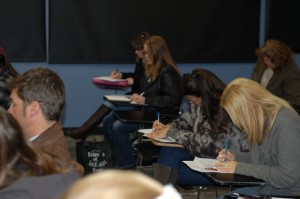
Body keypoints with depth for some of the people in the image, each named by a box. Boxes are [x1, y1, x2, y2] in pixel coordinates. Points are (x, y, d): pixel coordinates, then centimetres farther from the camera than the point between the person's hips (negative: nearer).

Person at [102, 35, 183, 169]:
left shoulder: (167, 72, -14)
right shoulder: (152, 70, 14)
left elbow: (172, 100, -20)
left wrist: (145, 101, -19)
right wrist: (138, 97, 2)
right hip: (147, 111, 10)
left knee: (118, 127, -22)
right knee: (108, 121, -4)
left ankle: (127, 165, -8)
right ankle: (113, 159, 5)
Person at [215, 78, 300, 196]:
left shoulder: (286, 123, -22)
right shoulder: (261, 120, 5)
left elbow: (288, 176, -27)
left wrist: (240, 167, -21)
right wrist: (235, 157, 6)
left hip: (287, 193, -8)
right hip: (263, 189, 8)